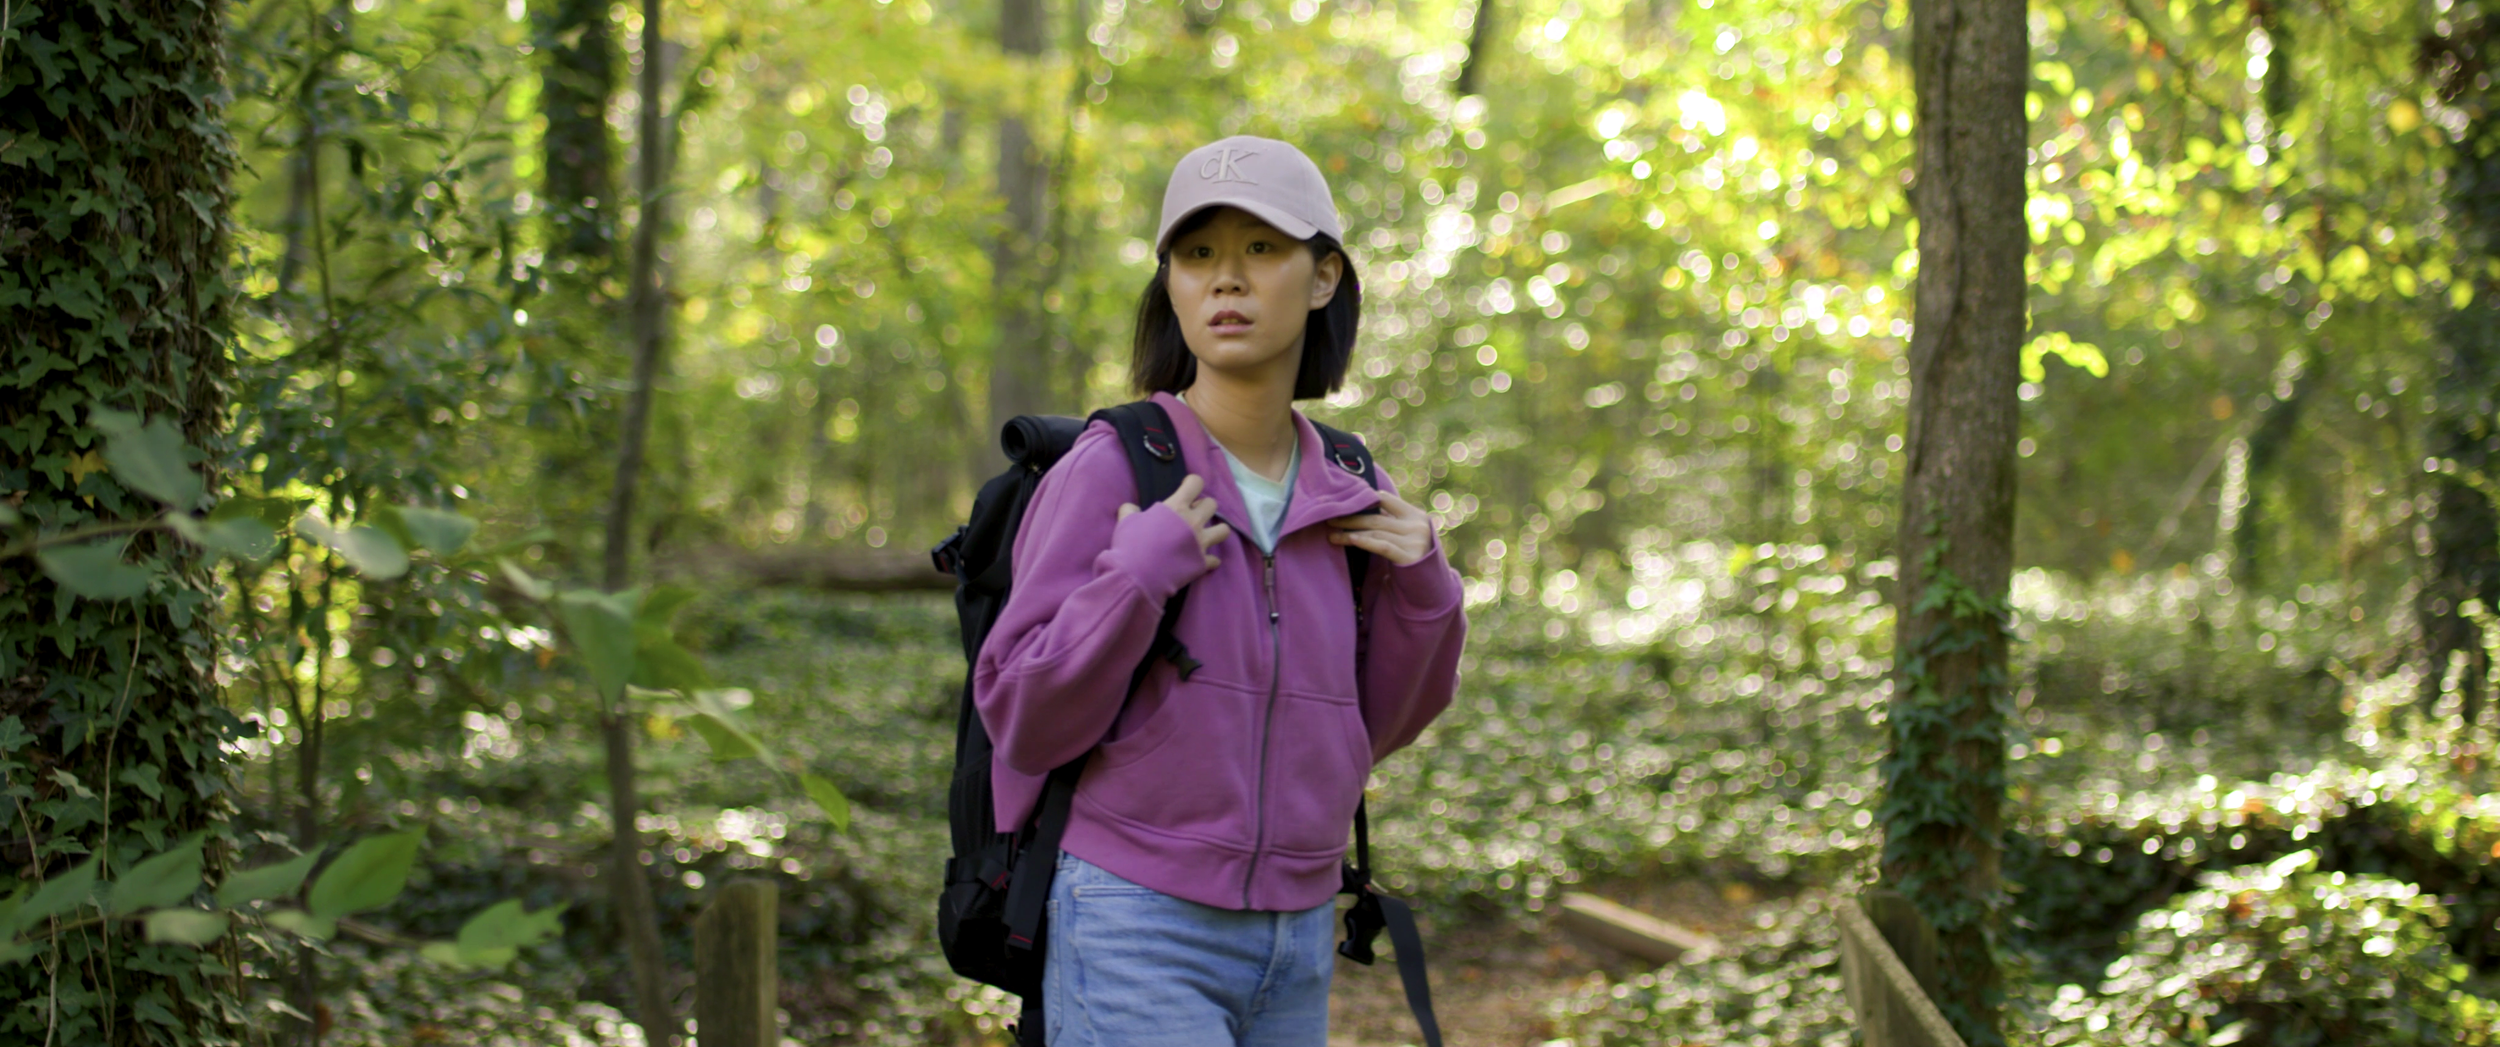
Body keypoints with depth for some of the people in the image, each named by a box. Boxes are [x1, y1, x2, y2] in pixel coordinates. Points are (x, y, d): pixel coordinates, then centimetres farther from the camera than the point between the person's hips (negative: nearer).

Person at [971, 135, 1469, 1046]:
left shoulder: (1349, 501, 6)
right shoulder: (1106, 472, -9)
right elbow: (1026, 723, -9)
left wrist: (1418, 586, 0)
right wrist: (1136, 577, -21)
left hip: (1292, 950, 6)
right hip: (1133, 938, -6)